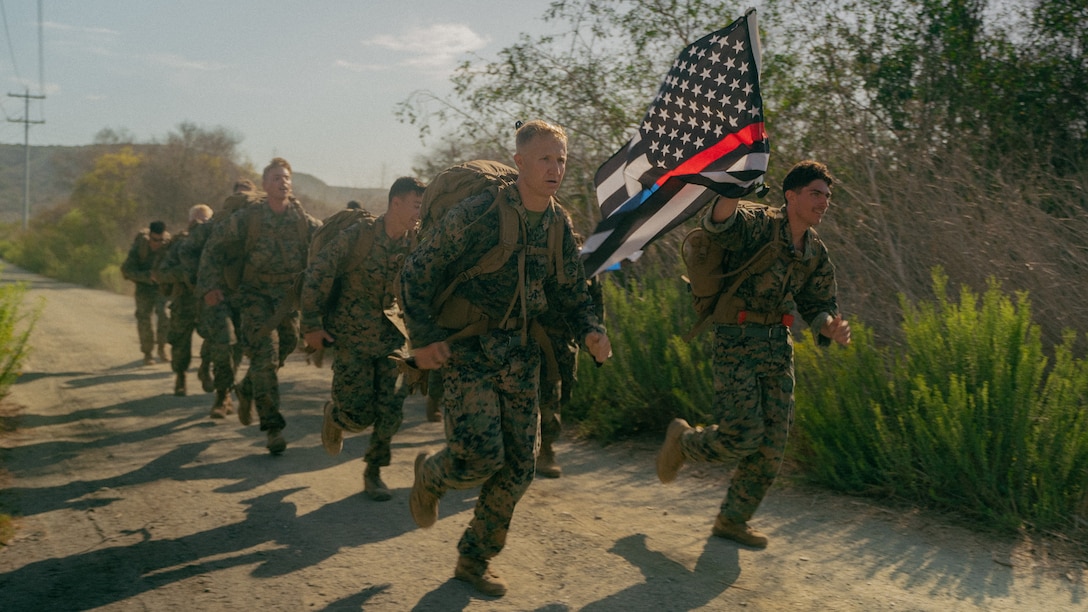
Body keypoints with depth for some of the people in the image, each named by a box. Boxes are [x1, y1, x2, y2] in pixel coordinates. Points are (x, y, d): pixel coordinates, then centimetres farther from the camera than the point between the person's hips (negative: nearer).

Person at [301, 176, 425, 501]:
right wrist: (311, 324, -11)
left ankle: (373, 472, 16)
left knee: (391, 410, -2)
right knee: (359, 414, -4)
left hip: (392, 335, 4)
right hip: (352, 336, -4)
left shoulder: (416, 243, -2)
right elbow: (317, 273, -11)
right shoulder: (359, 235, -15)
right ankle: (334, 413, 32)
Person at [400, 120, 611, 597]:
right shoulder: (478, 213, -13)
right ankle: (429, 475, 18)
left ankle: (474, 561, 23)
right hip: (467, 348, -6)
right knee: (480, 454, -18)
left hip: (521, 356, 6)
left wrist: (591, 330, -4)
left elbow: (572, 293, 16)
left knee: (518, 467, 5)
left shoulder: (560, 226, 5)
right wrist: (423, 337, -16)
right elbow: (417, 271, -8)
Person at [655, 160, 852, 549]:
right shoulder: (759, 224, -12)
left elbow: (817, 307, 16)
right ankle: (684, 440, 20)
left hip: (779, 348, 7)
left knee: (772, 444, 5)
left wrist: (832, 327, -7)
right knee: (743, 436, -13)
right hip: (737, 344, -7)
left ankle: (733, 520, 22)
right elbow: (720, 223, -33)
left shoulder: (816, 253, 10)